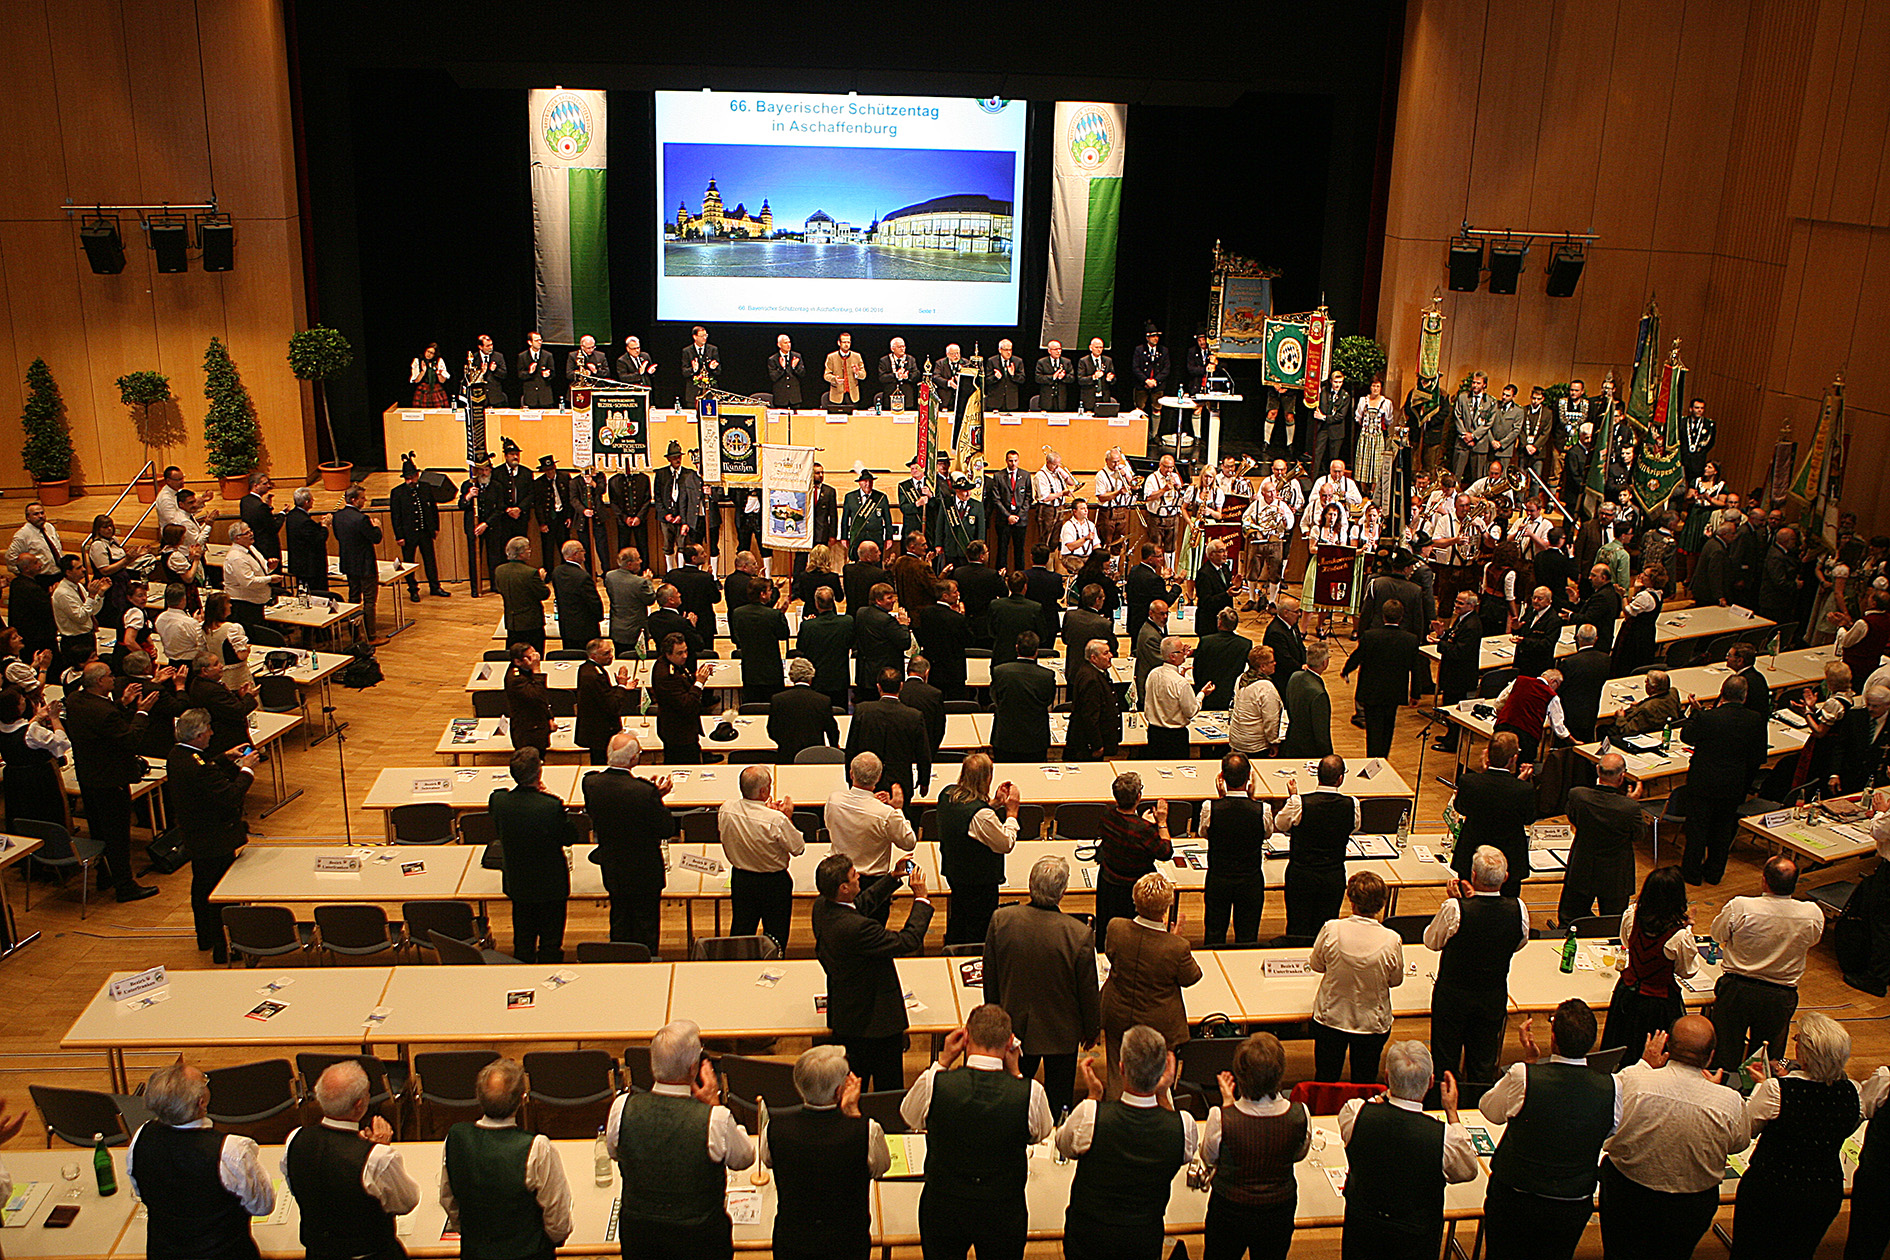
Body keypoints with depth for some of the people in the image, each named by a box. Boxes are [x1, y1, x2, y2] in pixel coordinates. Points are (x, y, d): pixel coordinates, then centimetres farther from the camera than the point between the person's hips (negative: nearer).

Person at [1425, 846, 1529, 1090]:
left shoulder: (1455, 908, -26)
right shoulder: (1518, 909, -18)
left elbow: (1431, 941, -8)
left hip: (1453, 994, -3)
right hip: (1495, 997, 3)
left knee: (1445, 1060, 15)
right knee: (1484, 1063, 20)